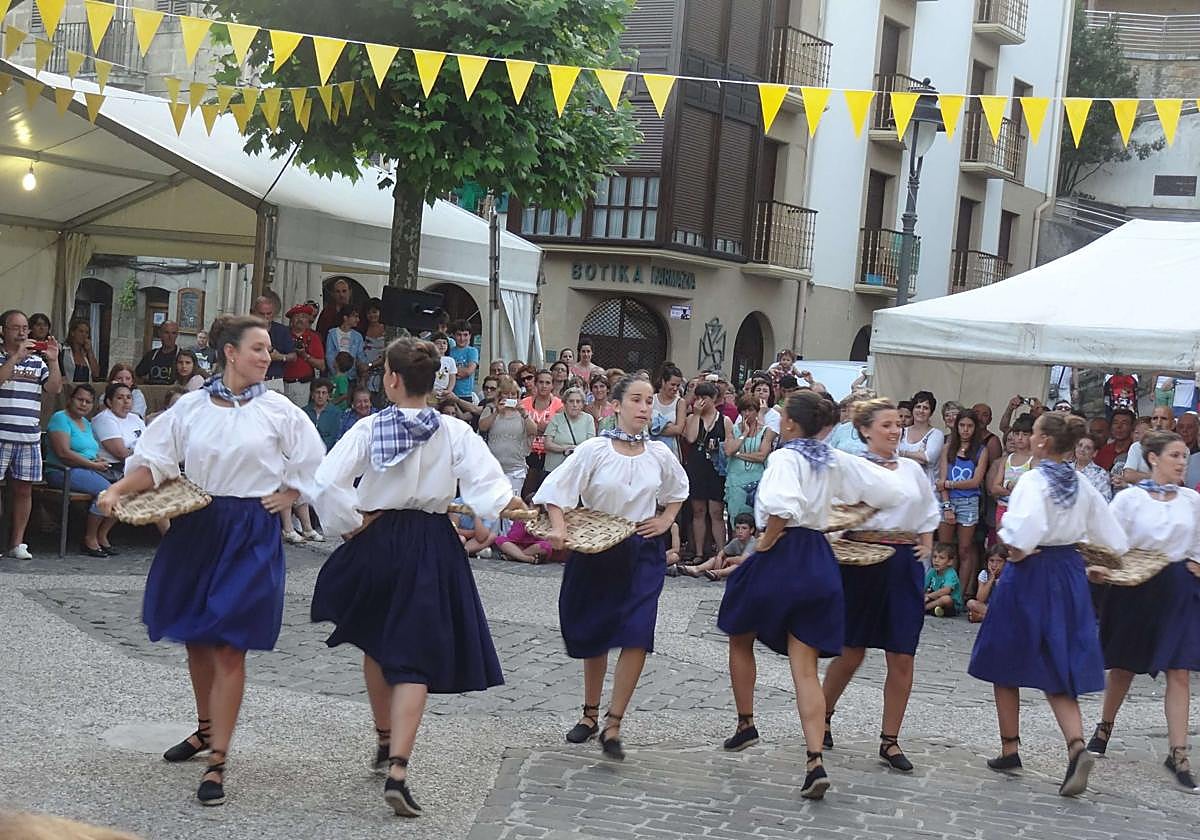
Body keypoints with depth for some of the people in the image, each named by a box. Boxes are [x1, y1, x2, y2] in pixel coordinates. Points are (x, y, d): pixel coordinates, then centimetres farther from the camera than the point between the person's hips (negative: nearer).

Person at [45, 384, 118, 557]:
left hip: (91, 471, 8)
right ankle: (90, 539, -16)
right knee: (106, 490, -29)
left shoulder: (86, 423, 23)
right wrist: (92, 464, -15)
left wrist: (100, 461, -2)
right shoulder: (61, 418, -5)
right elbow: (63, 453, -16)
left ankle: (102, 536, -4)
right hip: (65, 472, -8)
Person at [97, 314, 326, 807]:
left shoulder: (277, 410, -1)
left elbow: (312, 464, 8)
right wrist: (118, 490, -13)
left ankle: (217, 762, -4)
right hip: (195, 527, 3)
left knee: (228, 645, -8)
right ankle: (207, 728, 37)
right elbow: (156, 461, 1)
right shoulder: (191, 407, 2)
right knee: (195, 636, 14)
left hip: (251, 533, -3)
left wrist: (286, 497, -1)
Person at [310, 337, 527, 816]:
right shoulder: (456, 432, -5)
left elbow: (326, 484, -14)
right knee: (415, 657, -2)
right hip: (432, 547, -1)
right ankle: (397, 769, -16)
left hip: (377, 541, 1)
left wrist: (352, 524, -3)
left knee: (376, 645, 24)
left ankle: (385, 742, 40)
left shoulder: (368, 429, -7)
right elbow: (489, 486, -16)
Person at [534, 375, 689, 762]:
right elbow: (556, 489, -9)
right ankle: (590, 713, 32)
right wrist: (560, 528, -24)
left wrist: (665, 520, 8)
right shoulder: (594, 450, -8)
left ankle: (612, 726, -10)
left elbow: (677, 490, 22)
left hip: (642, 553, 1)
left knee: (637, 637, -14)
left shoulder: (659, 454, 1)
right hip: (596, 552, -1)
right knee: (594, 635, 12)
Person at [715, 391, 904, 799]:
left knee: (740, 639, 23)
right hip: (819, 561, 6)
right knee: (805, 668, 3)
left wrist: (767, 540, -17)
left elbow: (782, 504, -33)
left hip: (780, 557, -5)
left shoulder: (785, 457, -14)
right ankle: (815, 761, -10)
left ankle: (745, 724, 35)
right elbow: (894, 491, 7)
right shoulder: (837, 462, 6)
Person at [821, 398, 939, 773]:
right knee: (852, 652, 5)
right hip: (862, 559, -4)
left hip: (904, 563, 4)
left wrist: (926, 546, 8)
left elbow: (929, 513, 21)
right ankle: (822, 716, 29)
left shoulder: (912, 470, 11)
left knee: (902, 657, 1)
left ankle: (890, 740, 9)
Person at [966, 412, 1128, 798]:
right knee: (1057, 671, 7)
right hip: (1069, 574, 6)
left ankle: (1009, 749, 21)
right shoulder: (1082, 487, 4)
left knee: (1006, 665, 13)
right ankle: (1077, 747, -15)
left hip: (1029, 576, -6)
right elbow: (1113, 538, 10)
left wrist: (1017, 551, -15)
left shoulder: (1033, 481, -16)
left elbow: (1024, 527, -34)